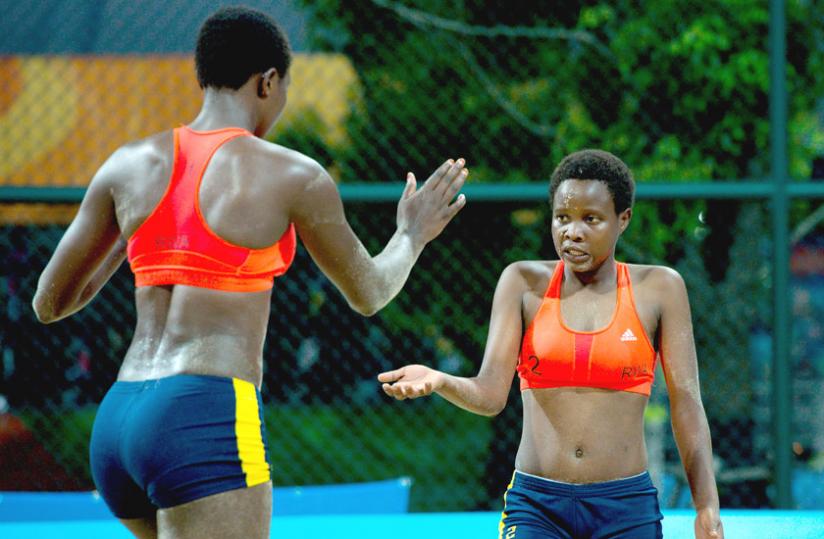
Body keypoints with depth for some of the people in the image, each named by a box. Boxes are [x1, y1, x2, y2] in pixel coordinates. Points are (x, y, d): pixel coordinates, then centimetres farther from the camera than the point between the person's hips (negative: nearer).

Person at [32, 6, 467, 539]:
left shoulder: (128, 165, 10)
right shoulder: (291, 176, -1)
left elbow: (49, 304, 17)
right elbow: (369, 293, 15)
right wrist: (412, 236, 36)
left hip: (116, 418, 7)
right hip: (209, 422, -7)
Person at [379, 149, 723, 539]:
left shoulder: (657, 288, 3)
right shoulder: (524, 283, 4)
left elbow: (685, 400, 1)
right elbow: (491, 394, -5)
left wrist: (707, 506, -6)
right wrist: (440, 382, -27)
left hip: (626, 508, 0)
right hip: (537, 505, 0)